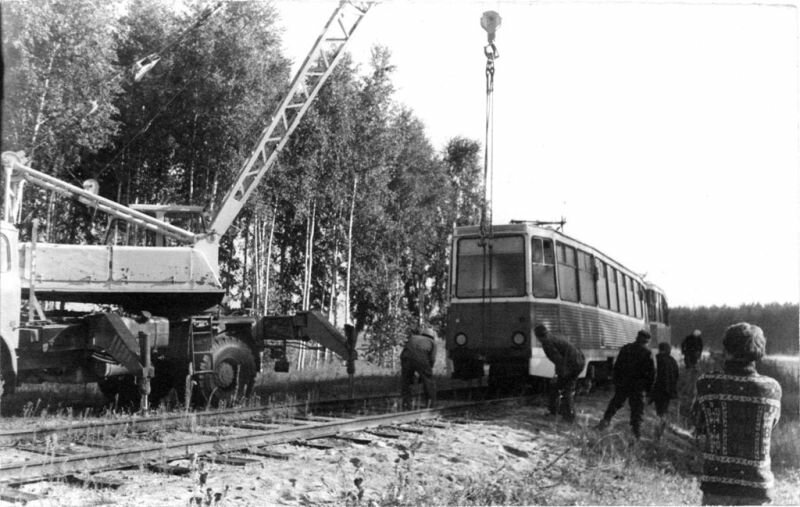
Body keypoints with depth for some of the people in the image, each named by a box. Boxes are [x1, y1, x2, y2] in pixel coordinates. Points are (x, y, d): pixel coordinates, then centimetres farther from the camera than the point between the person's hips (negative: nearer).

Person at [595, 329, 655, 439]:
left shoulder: (625, 349, 5)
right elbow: (651, 372, -5)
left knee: (615, 403, 14)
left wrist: (616, 382, 14)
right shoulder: (647, 353, -6)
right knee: (637, 407, 6)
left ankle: (606, 420, 6)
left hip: (622, 384, 3)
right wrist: (648, 388, 3)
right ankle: (636, 430, 6)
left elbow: (616, 367, 7)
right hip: (638, 386, -3)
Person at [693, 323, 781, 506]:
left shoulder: (707, 384, -9)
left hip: (717, 483, -1)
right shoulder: (772, 388, -5)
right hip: (757, 485, 2)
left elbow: (699, 427, 3)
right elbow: (772, 423, 11)